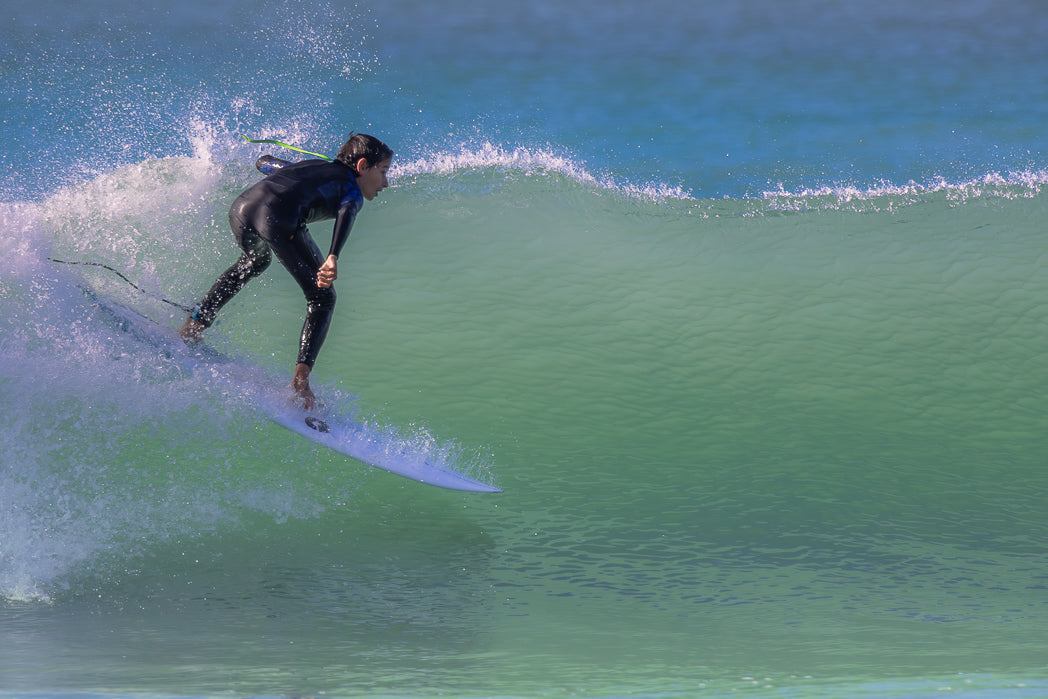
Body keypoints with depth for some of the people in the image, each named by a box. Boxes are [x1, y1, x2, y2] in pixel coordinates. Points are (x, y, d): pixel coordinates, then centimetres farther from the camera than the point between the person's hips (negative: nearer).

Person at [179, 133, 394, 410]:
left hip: (242, 207, 7)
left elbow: (264, 162, 53)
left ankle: (194, 325, 34)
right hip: (279, 217, -7)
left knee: (254, 261, 41)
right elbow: (346, 214, -7)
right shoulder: (351, 190, 18)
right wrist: (333, 258, -23)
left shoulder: (310, 165, 37)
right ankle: (300, 380, -9)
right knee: (322, 298, 8)